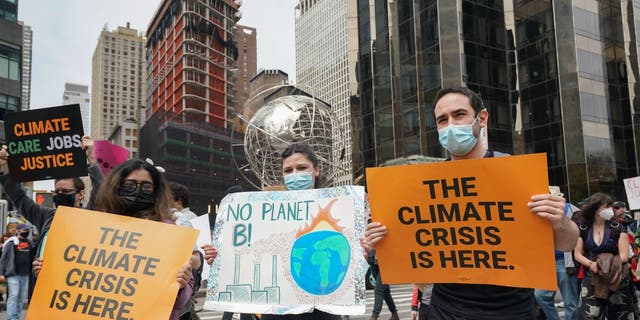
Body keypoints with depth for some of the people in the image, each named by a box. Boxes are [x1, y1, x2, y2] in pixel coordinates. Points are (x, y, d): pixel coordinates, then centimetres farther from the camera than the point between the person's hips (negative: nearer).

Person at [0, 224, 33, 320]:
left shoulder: (30, 243, 13)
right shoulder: (11, 242, -2)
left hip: (25, 275, 5)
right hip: (13, 274, -5)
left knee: (22, 297, 7)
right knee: (13, 296, -11)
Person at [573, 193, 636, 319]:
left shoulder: (618, 228, -1)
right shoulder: (583, 229, 2)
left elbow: (624, 255, -6)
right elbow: (577, 254, 2)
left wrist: (607, 264, -19)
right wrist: (591, 264, -16)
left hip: (616, 280, 0)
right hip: (591, 280, 0)